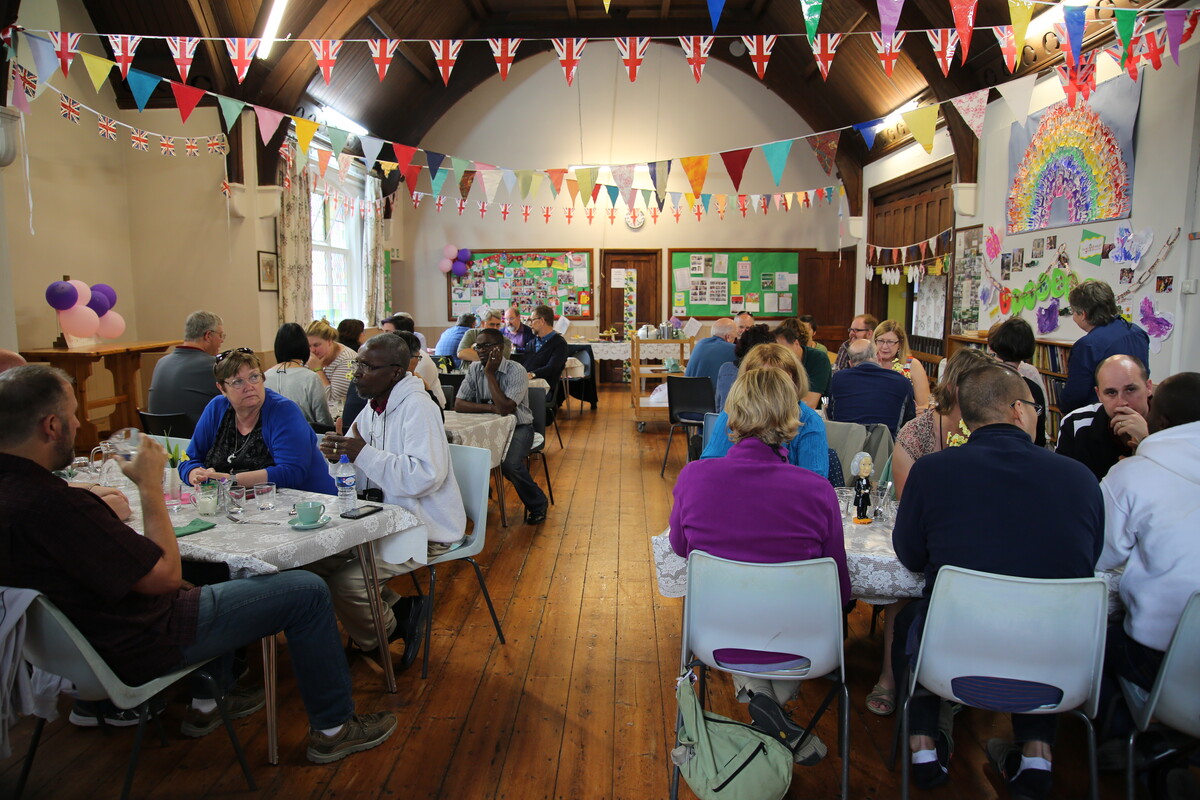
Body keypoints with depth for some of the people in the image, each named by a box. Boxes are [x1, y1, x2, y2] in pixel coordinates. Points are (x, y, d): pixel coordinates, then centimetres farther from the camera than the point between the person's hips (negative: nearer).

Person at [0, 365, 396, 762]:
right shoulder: (48, 501, -34)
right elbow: (164, 575, -27)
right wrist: (151, 485, -19)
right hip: (136, 647, -10)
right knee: (307, 591, -5)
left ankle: (206, 704, 36)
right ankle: (333, 728, 13)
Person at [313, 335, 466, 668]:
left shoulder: (417, 407, -18)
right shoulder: (373, 410, 11)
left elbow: (425, 477, -31)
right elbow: (362, 481, 14)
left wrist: (363, 453, -26)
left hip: (425, 529, -9)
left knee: (347, 583, -20)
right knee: (314, 558, -1)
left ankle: (375, 639, 13)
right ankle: (394, 610, 11)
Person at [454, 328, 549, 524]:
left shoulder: (516, 371, -15)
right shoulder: (474, 370, 2)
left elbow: (505, 408, -26)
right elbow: (459, 405, -5)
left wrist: (490, 373, -20)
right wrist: (491, 407, -19)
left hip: (518, 427, -4)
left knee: (510, 464, -30)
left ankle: (538, 504, -3)